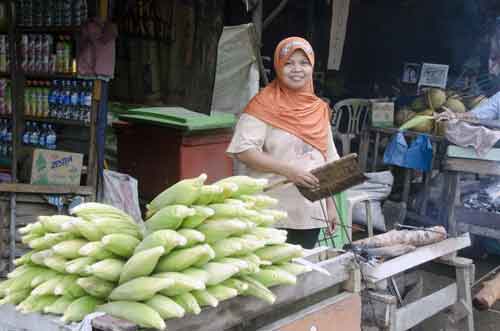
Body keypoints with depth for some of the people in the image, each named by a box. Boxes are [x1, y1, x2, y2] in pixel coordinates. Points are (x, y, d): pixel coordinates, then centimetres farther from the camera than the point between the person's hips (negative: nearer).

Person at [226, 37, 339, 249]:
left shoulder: (319, 109, 12)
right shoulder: (265, 104, -6)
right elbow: (243, 150, -16)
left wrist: (330, 205, 15)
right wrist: (287, 170, -21)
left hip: (311, 214, 6)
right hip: (273, 214, -5)